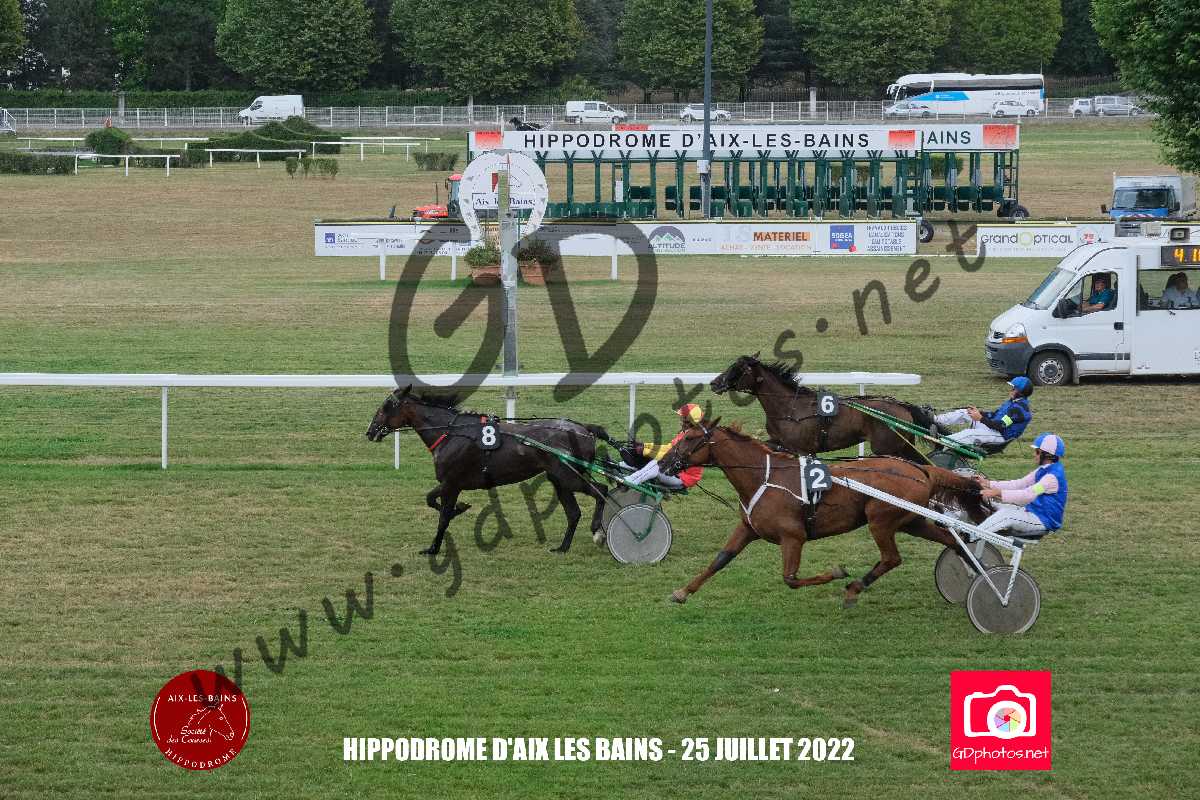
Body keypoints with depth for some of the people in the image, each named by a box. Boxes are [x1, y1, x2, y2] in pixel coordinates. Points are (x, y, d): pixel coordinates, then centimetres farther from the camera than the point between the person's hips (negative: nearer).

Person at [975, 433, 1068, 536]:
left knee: (1006, 515, -27)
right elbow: (1019, 484, 10)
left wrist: (999, 493, -30)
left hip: (1044, 522, -10)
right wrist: (989, 484, 3)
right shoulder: (1043, 470, 10)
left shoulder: (1053, 476, -21)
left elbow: (1028, 495, -29)